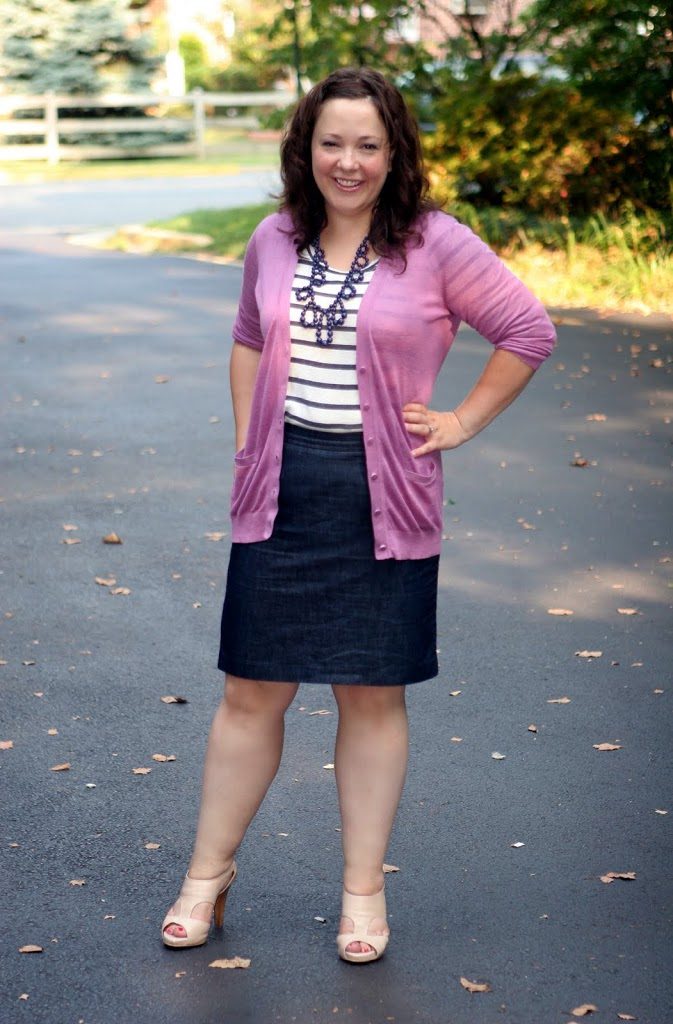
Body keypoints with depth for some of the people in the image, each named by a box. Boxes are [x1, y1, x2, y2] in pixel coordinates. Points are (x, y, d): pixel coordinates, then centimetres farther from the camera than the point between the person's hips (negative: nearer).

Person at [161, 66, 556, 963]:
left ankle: (364, 887, 21)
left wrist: (462, 423, -3)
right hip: (281, 494, 3)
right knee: (252, 691, 8)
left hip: (382, 500, -3)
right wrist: (246, 437, 13)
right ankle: (210, 870, 24)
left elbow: (529, 331, -1)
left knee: (372, 694, 7)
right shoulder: (274, 242, 7)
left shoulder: (435, 245, -6)